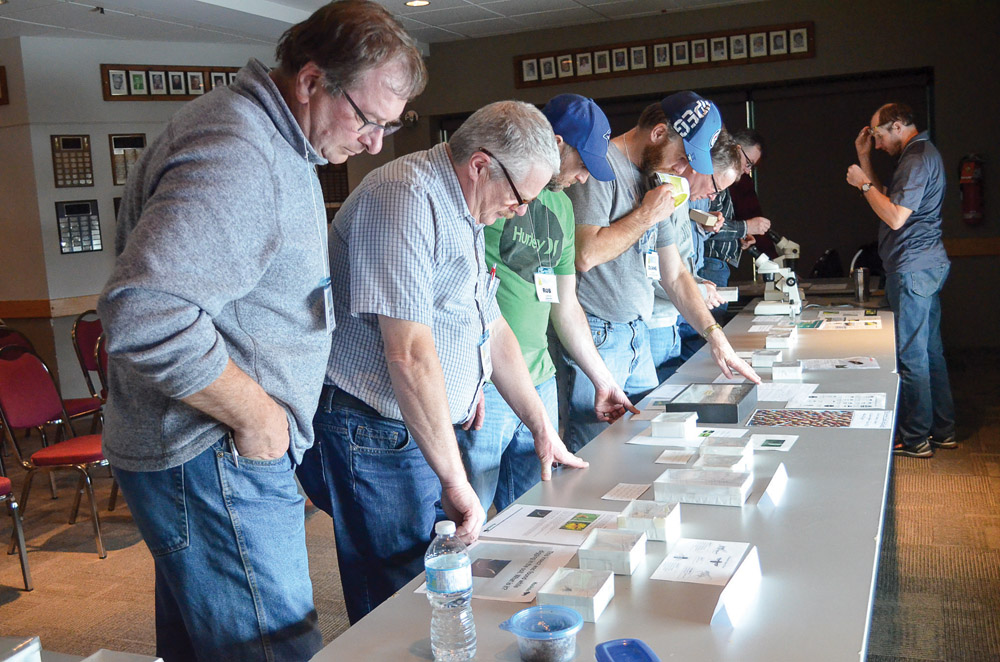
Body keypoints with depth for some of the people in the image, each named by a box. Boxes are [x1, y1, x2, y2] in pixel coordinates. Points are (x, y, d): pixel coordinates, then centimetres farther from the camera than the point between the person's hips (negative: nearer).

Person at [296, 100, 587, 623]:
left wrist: (542, 428, 22)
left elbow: (491, 326, 21)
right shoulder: (405, 198, -20)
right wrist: (455, 482, -22)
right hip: (373, 437, -9)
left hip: (424, 434, 10)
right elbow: (410, 354, -26)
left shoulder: (462, 209, 14)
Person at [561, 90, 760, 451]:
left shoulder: (654, 181, 16)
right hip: (597, 336, -9)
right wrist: (646, 215, -12)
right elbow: (584, 255, -24)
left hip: (638, 336, 9)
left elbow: (674, 275, 19)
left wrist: (715, 335, 12)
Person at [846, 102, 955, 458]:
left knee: (910, 354, -4)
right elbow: (889, 201, 22)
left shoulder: (918, 159, -15)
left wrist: (863, 184, -11)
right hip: (925, 266, 11)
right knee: (929, 349, 14)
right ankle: (942, 430, 23)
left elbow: (895, 217, -23)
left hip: (912, 269, -11)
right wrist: (863, 159, 18)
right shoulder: (921, 155, 18)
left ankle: (916, 438, 3)